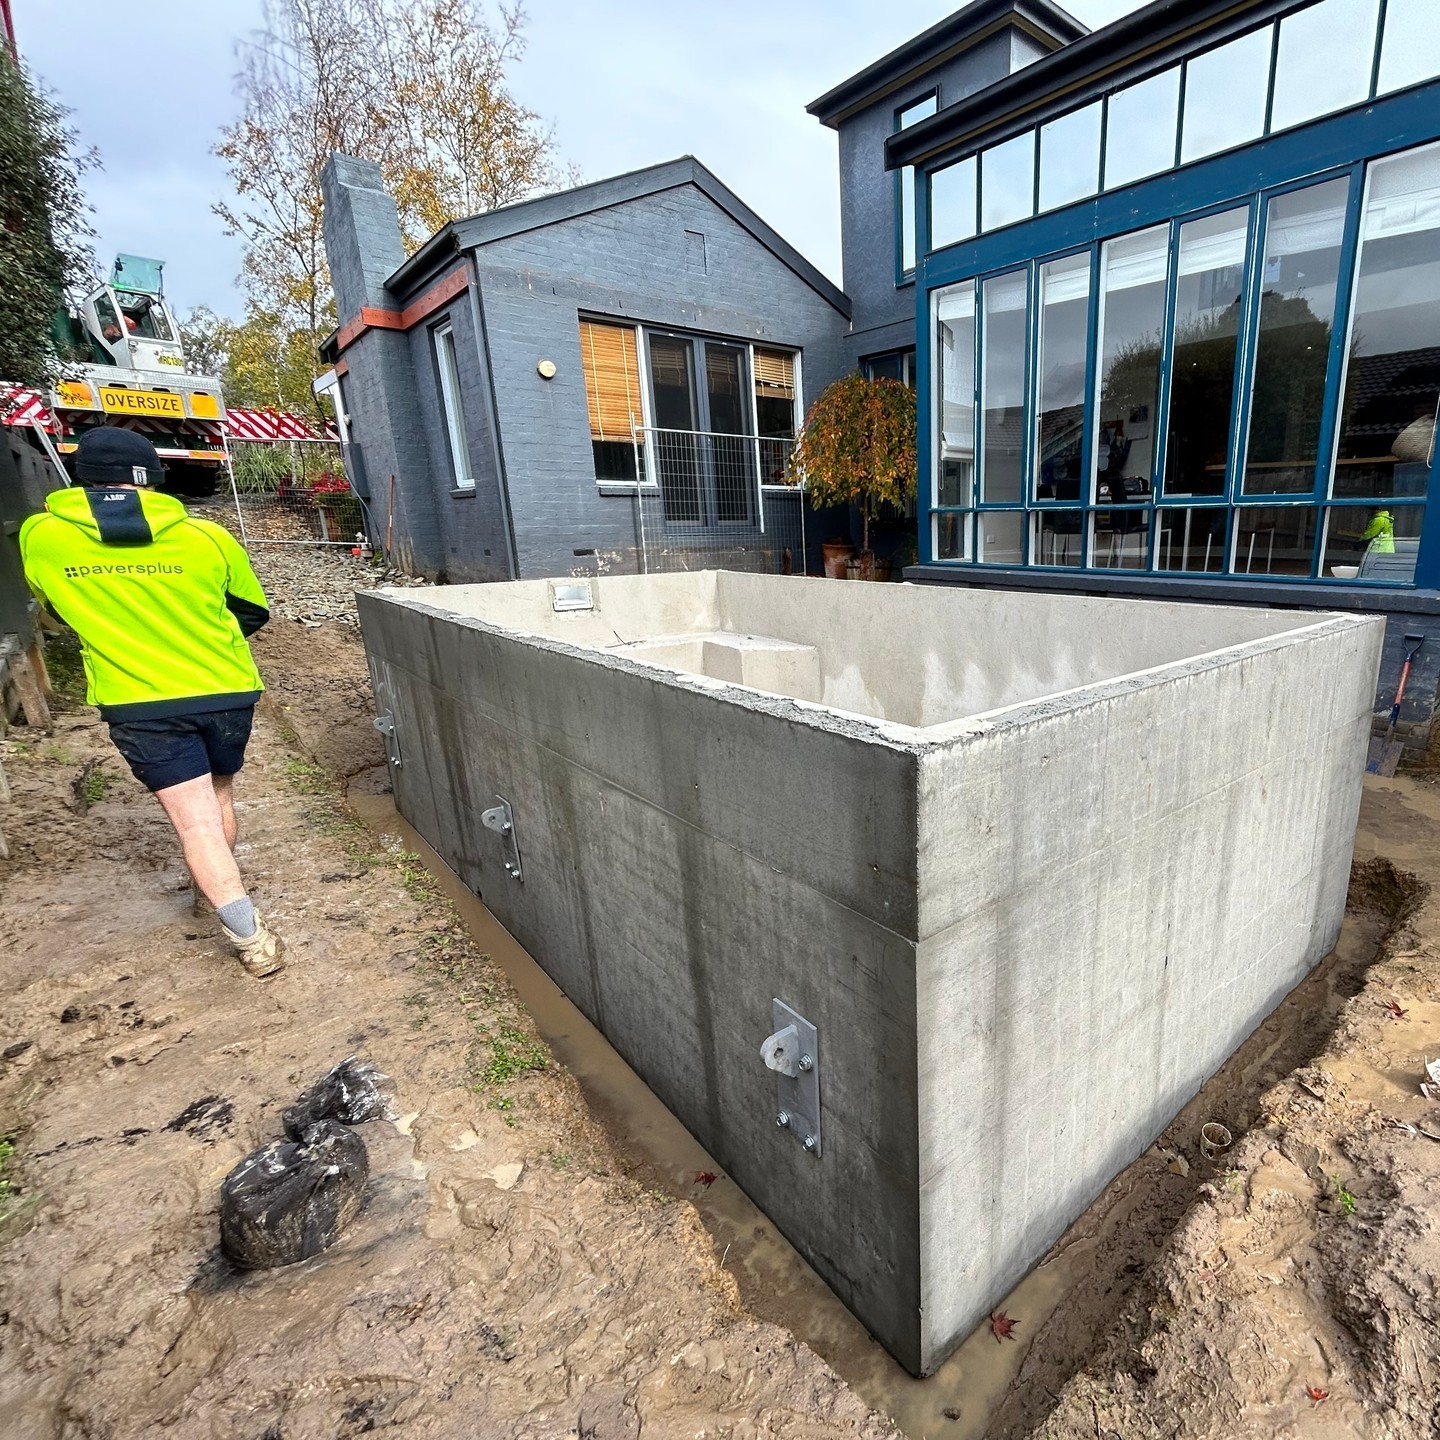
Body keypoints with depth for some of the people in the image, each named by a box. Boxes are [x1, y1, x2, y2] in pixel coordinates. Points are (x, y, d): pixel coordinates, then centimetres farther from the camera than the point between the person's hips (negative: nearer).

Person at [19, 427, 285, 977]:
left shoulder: (41, 538, -3)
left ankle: (253, 942, -5)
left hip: (139, 703, -1)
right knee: (218, 796, 23)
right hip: (227, 692, 1)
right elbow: (253, 611, 7)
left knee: (195, 821, 0)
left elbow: (59, 608, 17)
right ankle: (215, 886, 43)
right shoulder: (206, 536, -7)